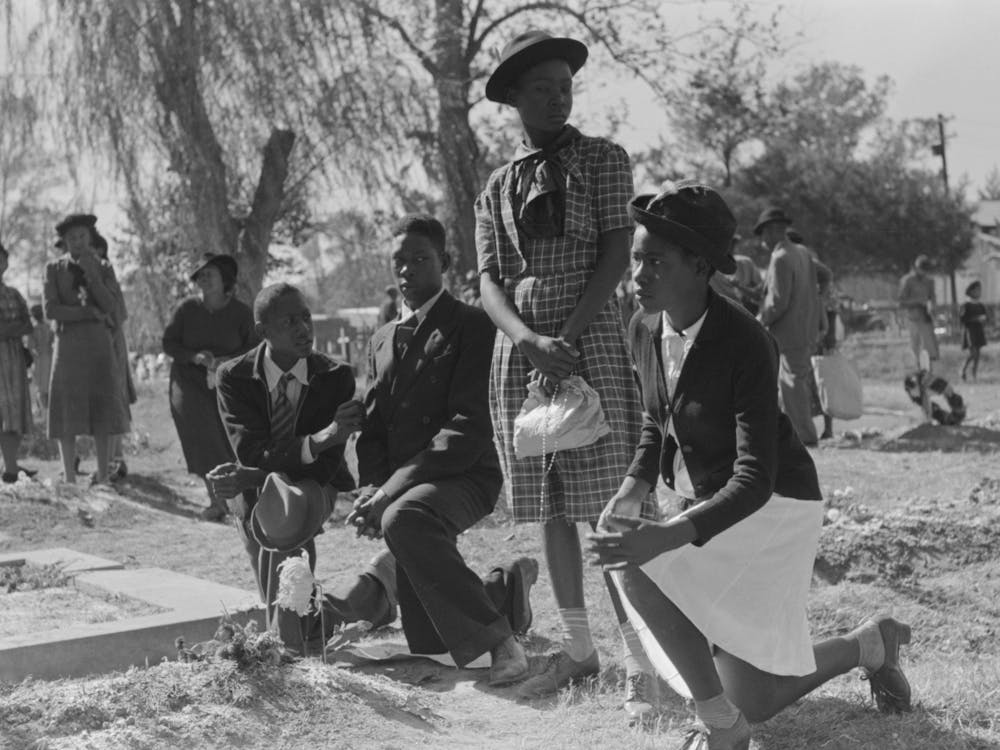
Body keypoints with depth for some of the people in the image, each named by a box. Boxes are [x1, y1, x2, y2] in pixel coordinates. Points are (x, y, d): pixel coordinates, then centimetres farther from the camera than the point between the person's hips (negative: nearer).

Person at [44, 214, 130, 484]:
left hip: (99, 343, 1)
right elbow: (51, 310, -4)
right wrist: (89, 312, -10)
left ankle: (103, 476, 3)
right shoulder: (54, 269, 6)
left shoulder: (104, 269, 10)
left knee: (103, 412, -2)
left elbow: (111, 307, -4)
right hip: (68, 342, -1)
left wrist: (91, 273, -10)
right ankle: (69, 478, 0)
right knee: (67, 414, -4)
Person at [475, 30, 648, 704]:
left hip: (591, 342, -4)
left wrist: (566, 337, -15)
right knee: (551, 513, 8)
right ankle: (578, 650, 18)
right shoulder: (499, 187, 14)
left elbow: (617, 255, -5)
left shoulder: (603, 159, 4)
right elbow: (489, 281, 6)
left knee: (608, 514, -8)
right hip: (520, 352, 4)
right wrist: (529, 340, -14)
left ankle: (638, 664, -4)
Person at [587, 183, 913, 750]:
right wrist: (632, 492, -9)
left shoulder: (746, 345, -29)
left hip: (770, 507, -7)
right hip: (697, 503, 7)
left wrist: (665, 537, -45)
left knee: (635, 569, -29)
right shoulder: (646, 327, -7)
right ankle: (871, 644, 36)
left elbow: (755, 479, -32)